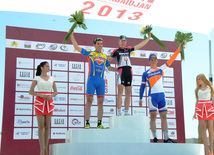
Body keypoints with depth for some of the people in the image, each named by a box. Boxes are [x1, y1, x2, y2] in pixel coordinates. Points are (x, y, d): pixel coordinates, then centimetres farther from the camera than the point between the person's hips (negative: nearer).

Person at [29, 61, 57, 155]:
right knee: (41, 126, -8)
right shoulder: (36, 78, 3)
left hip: (49, 102, 3)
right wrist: (41, 95, -15)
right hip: (39, 102, -3)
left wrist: (51, 96, -9)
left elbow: (55, 92, 13)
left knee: (47, 126, 2)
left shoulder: (51, 79, 12)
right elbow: (30, 92, 1)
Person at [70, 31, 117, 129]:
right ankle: (87, 123, -6)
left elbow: (109, 68, 29)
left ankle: (99, 124, 6)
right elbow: (76, 47, 8)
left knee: (100, 102, 2)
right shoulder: (90, 53, 9)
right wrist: (71, 35, 4)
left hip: (101, 81, 4)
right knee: (89, 101, -8)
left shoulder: (105, 56, 18)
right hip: (91, 80, -3)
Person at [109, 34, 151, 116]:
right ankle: (119, 112, -15)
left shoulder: (129, 49, 21)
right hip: (121, 70, -4)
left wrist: (148, 38, 27)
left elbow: (140, 45, 26)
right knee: (120, 91, -14)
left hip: (129, 71, 4)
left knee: (128, 93, 1)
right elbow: (108, 60, 11)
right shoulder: (116, 51, 11)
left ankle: (126, 112, 4)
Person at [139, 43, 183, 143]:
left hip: (161, 95, 3)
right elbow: (142, 86, 8)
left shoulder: (161, 69, 14)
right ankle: (155, 138, -4)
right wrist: (140, 98, 2)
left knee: (164, 116, 2)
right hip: (152, 96, -3)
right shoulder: (146, 73, 8)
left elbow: (171, 60, 14)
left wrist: (178, 50, 10)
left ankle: (166, 139, 4)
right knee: (153, 116, -7)